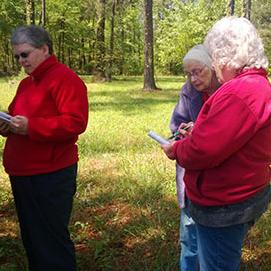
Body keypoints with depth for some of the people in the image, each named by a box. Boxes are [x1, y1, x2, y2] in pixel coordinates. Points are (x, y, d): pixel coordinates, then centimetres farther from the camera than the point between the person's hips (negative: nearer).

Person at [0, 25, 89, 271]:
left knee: (51, 240, 1)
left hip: (50, 176, -9)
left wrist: (29, 126, -24)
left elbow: (75, 123, -20)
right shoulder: (26, 83, 17)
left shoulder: (64, 78, -11)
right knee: (31, 238, 18)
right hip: (21, 174, 9)